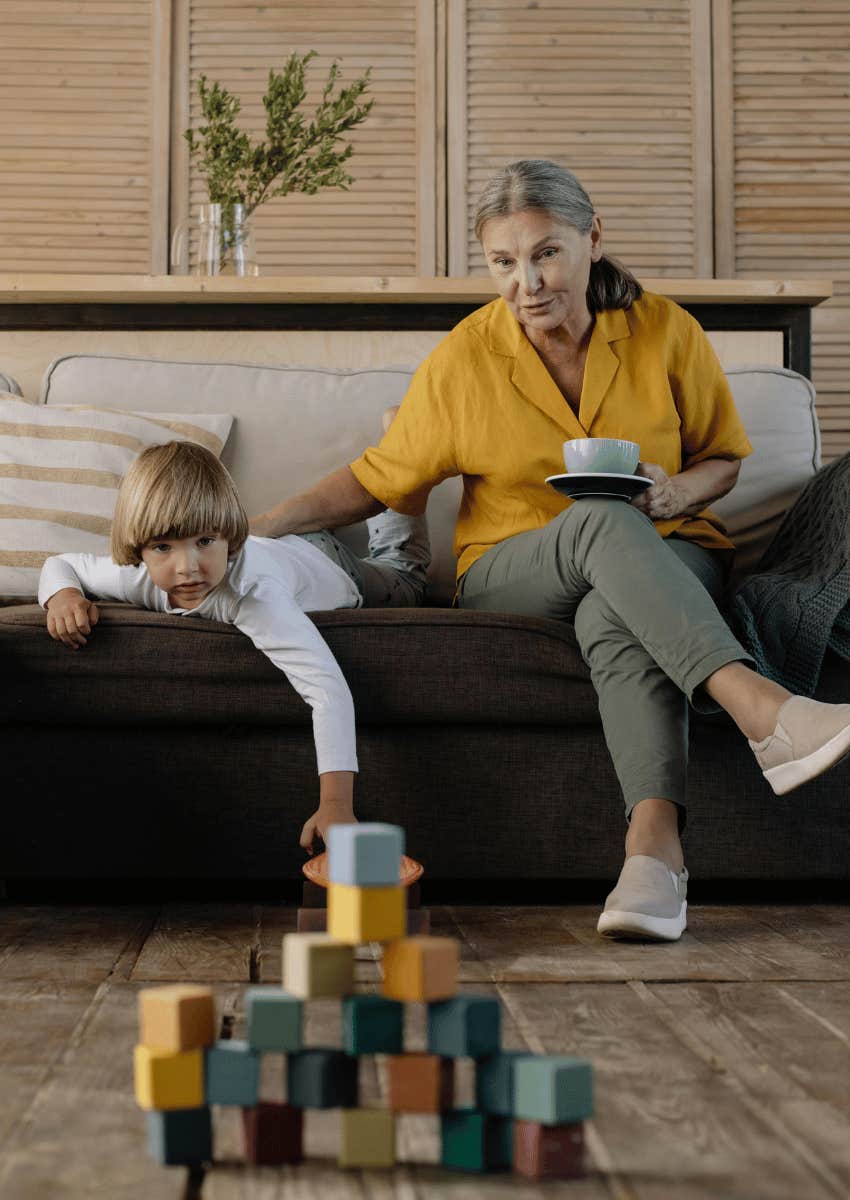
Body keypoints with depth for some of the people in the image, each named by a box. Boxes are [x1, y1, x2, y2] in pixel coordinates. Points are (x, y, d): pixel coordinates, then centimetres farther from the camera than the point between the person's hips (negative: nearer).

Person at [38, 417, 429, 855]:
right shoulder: (135, 575, -38)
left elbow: (328, 690, -61)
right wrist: (63, 596, -42)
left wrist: (336, 806, -70)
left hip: (330, 573, -3)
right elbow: (59, 564, -17)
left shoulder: (252, 592, -54)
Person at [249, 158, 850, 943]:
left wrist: (679, 493, -14)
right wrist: (258, 529, -3)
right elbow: (378, 479, 7)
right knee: (604, 518, -38)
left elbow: (723, 459, 10)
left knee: (612, 615, -39)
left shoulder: (666, 332, -1)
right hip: (515, 576, 0)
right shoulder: (464, 358, -2)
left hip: (668, 557, 1)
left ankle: (654, 841, -53)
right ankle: (762, 709, -53)